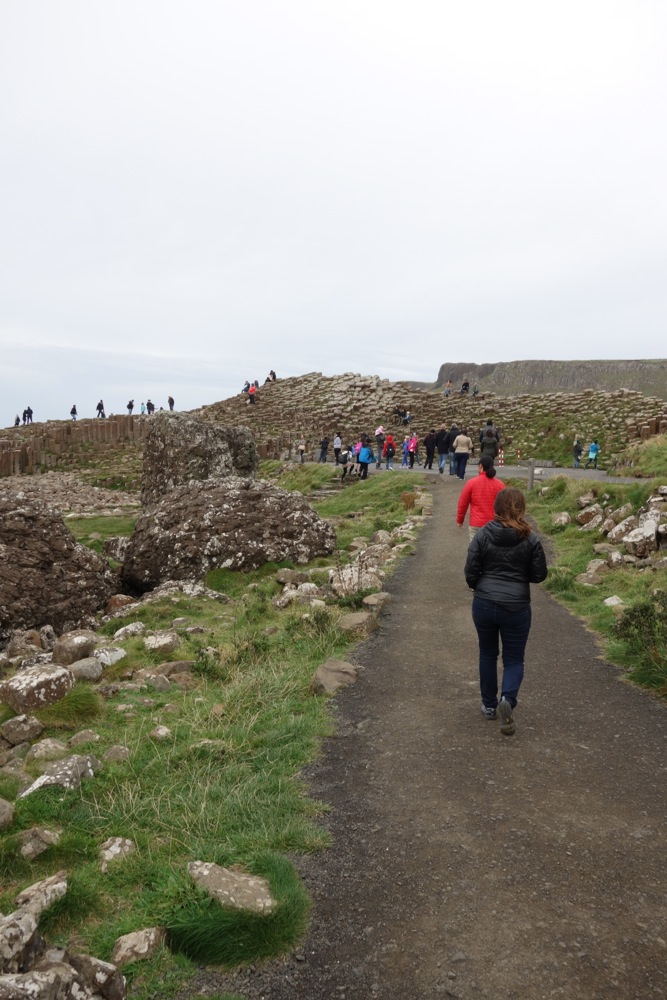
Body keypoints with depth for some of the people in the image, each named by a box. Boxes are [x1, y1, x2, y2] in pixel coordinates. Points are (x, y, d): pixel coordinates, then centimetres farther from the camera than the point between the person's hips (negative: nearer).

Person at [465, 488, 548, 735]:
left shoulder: (482, 535, -7)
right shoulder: (530, 540, -8)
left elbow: (470, 572, -5)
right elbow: (539, 575, -2)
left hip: (483, 605, 1)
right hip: (516, 608, -1)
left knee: (487, 654, 20)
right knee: (514, 659, 10)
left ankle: (489, 705, 28)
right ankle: (507, 699, -15)